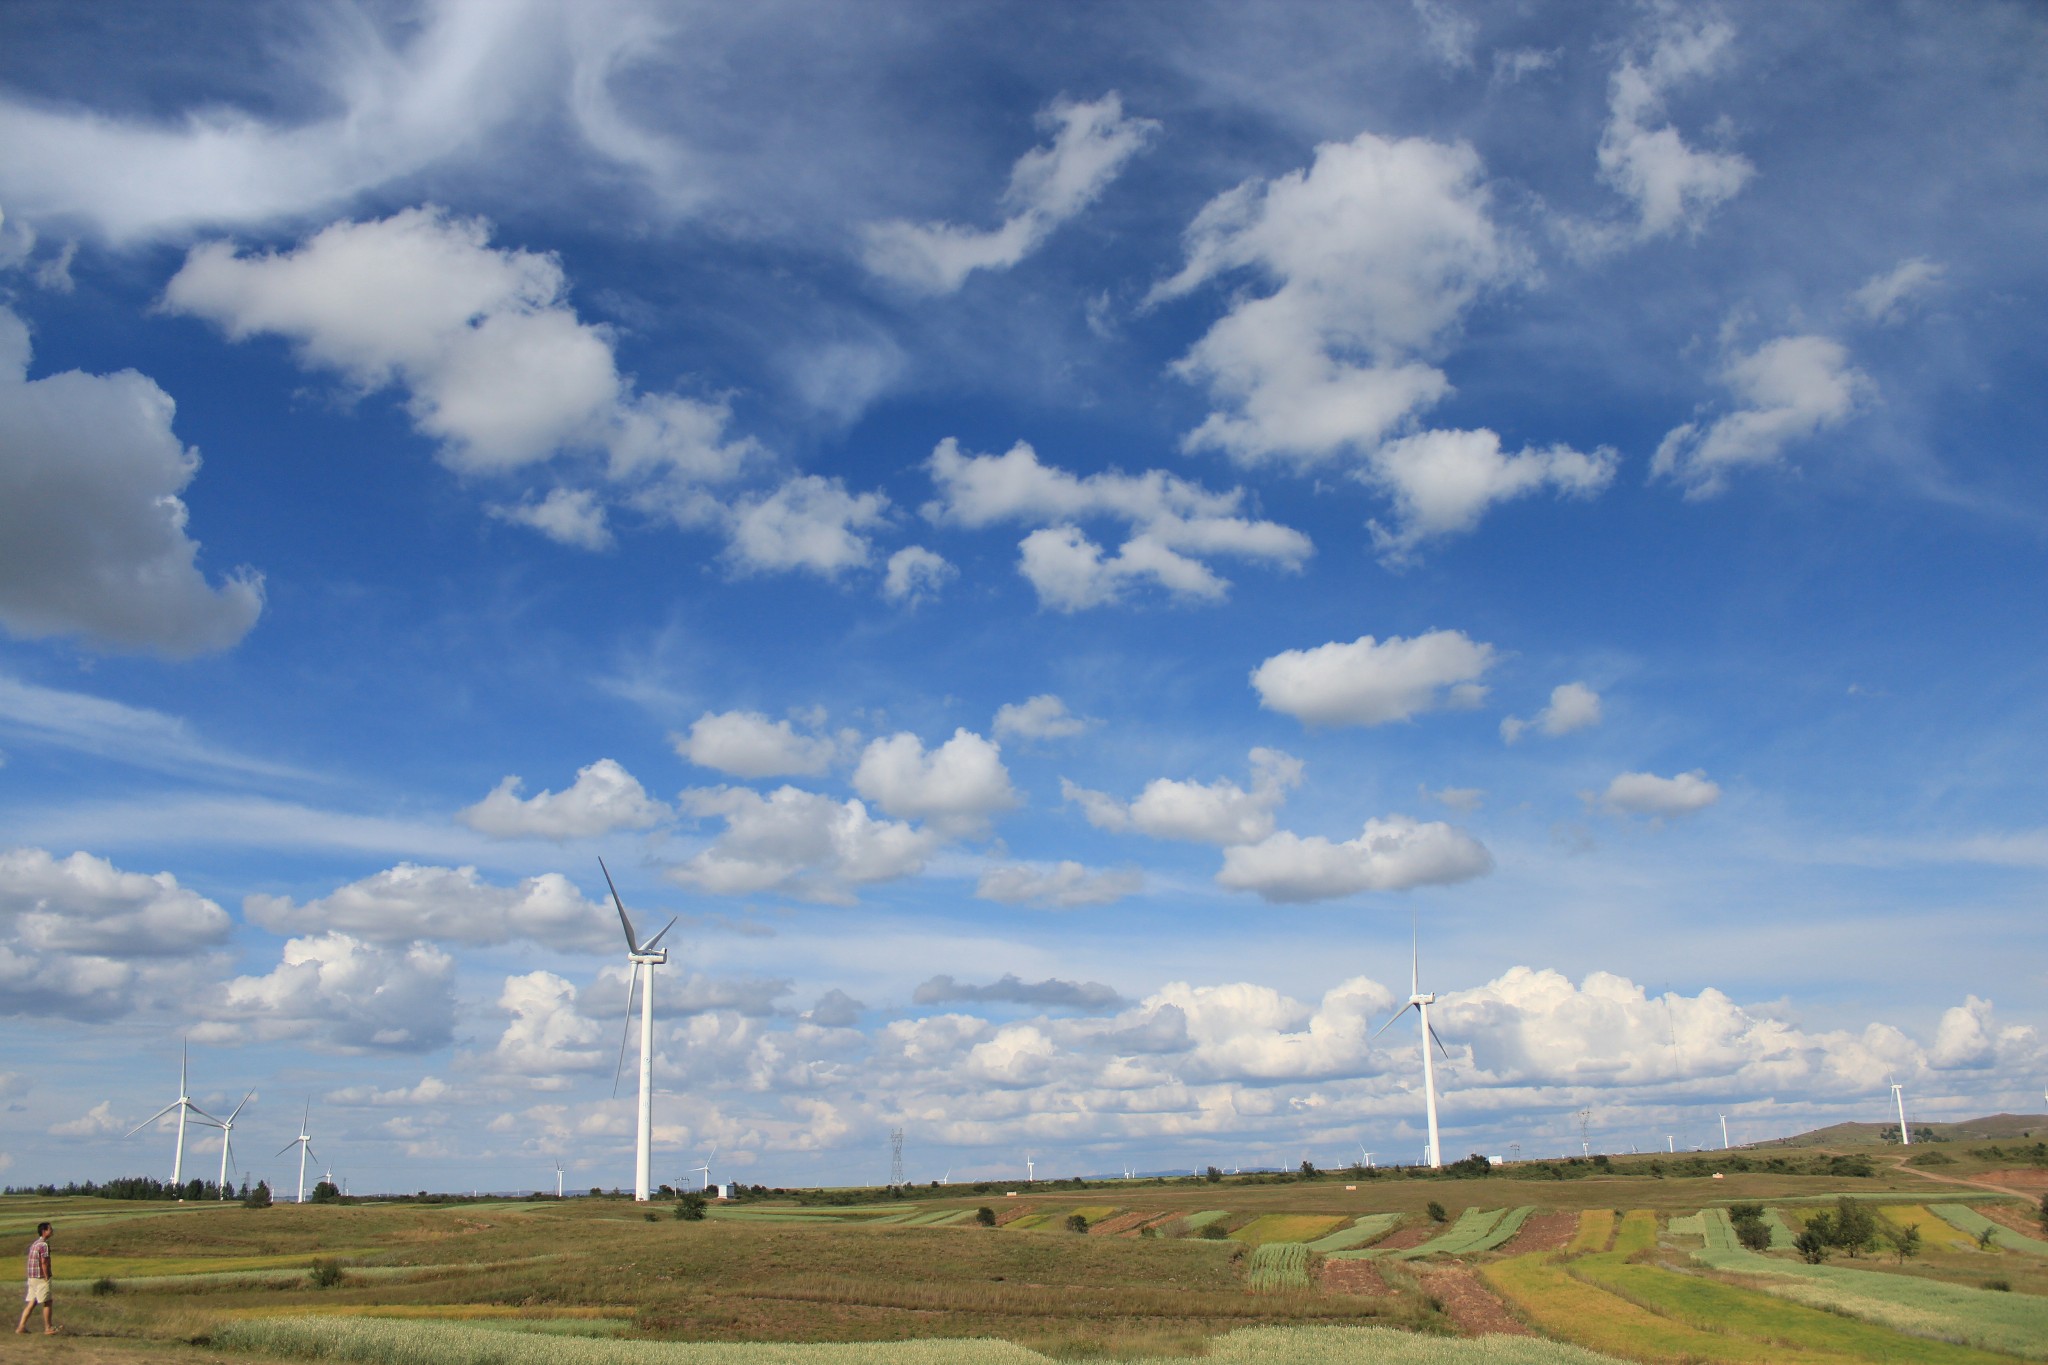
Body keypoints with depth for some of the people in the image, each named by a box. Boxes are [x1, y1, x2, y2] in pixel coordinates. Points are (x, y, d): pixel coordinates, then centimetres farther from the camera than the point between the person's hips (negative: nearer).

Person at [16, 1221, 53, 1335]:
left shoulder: (34, 1243, 15)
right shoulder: (44, 1244, -14)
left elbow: (33, 1262, 17)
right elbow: (44, 1262, -20)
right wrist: (47, 1278, -15)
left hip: (32, 1277, 9)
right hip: (41, 1278, -9)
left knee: (31, 1302, 11)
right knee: (47, 1303, -1)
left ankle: (21, 1326, 8)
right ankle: (48, 1329, 2)